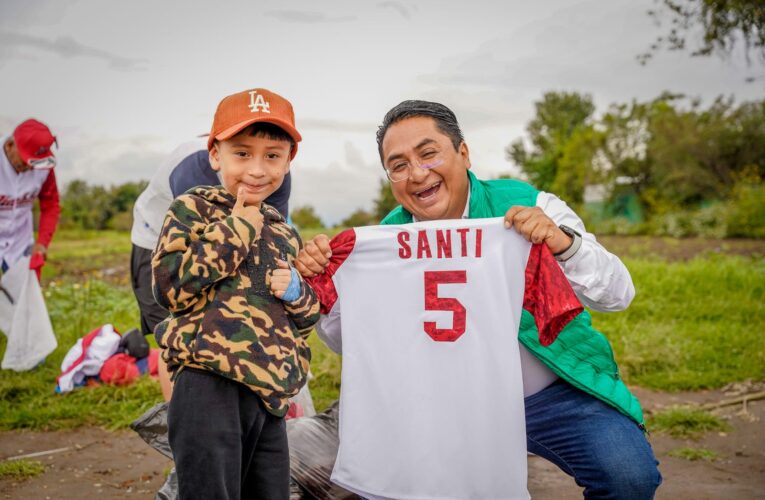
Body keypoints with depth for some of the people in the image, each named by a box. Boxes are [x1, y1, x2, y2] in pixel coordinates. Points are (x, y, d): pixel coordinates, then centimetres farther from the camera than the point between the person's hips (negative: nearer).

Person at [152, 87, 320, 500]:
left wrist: (297, 292, 0)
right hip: (210, 384, -6)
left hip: (270, 392, 6)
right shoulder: (192, 209, 2)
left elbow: (308, 316, 24)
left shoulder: (285, 233, 19)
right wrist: (234, 230, -9)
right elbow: (170, 286, -10)